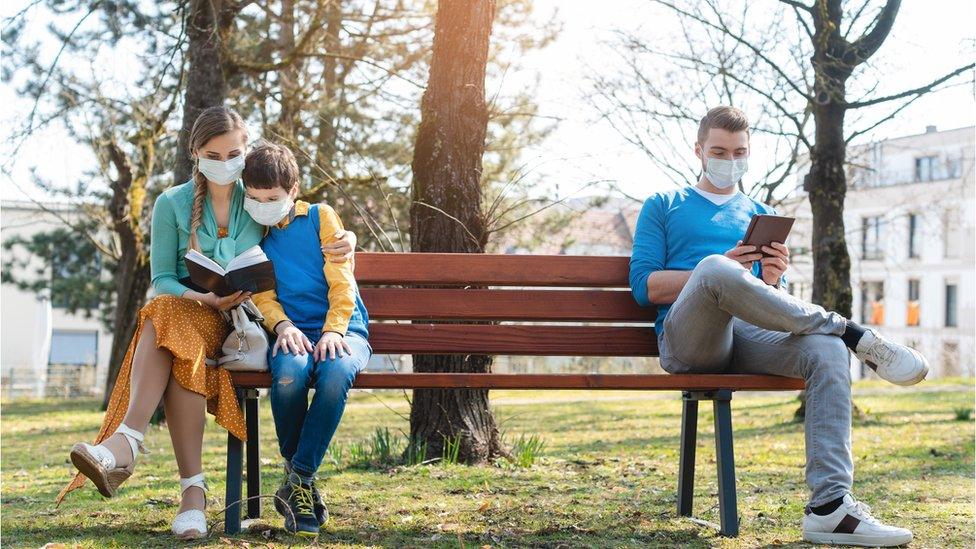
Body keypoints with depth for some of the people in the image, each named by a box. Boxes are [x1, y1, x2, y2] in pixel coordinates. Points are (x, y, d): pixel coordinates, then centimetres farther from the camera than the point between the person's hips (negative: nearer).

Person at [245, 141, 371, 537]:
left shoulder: (321, 217, 8)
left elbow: (341, 280, 0)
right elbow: (262, 293, 6)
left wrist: (334, 330, -17)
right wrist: (282, 325, -16)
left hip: (342, 327, -1)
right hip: (293, 332, 1)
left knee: (336, 372, -38)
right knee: (290, 373, -37)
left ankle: (298, 479, -26)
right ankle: (296, 471, -15)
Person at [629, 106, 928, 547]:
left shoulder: (762, 217, 29)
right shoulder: (663, 207, 19)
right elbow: (644, 287, 5)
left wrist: (772, 282, -2)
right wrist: (720, 271, -9)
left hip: (749, 337, 4)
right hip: (686, 340, -4)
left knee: (827, 351, -30)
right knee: (715, 269, -38)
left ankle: (829, 506, -38)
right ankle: (852, 333, -26)